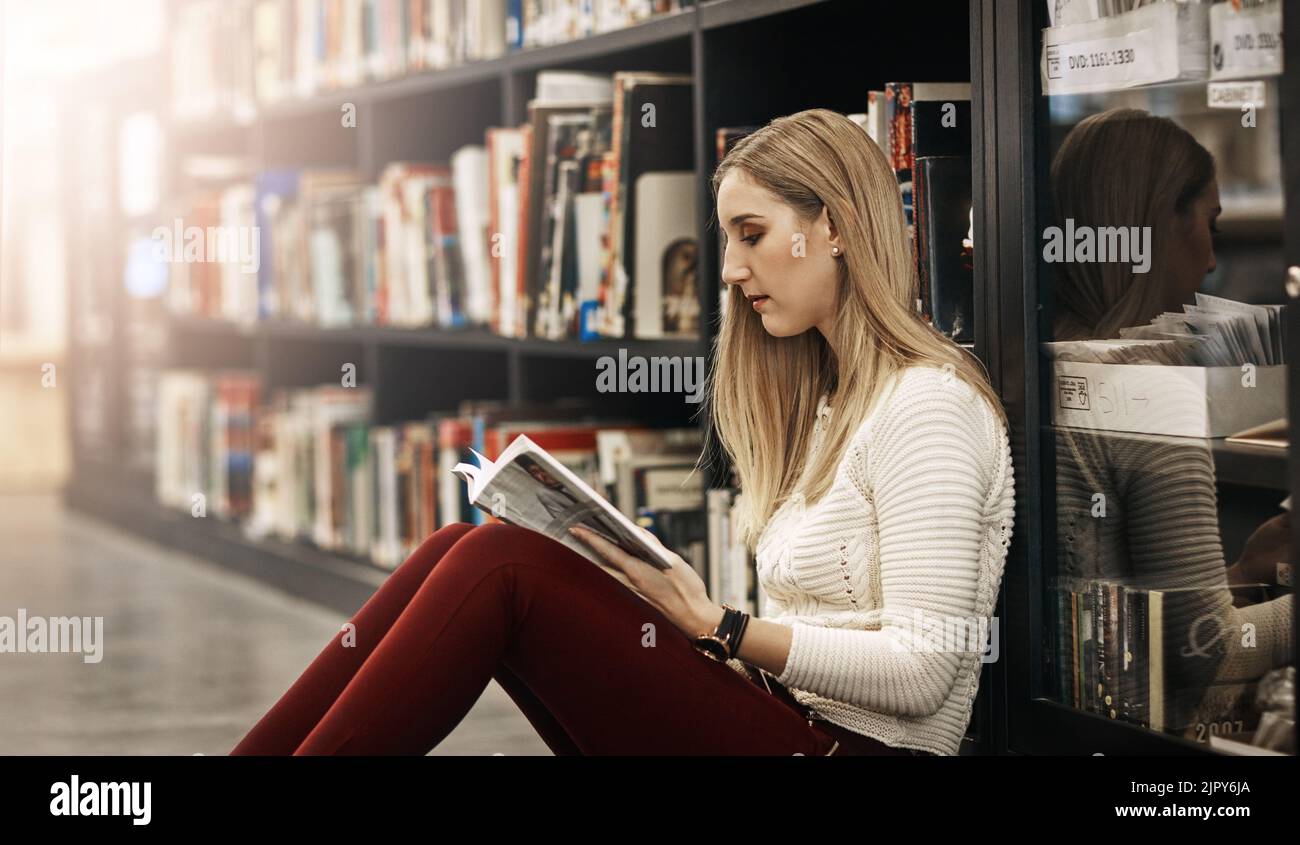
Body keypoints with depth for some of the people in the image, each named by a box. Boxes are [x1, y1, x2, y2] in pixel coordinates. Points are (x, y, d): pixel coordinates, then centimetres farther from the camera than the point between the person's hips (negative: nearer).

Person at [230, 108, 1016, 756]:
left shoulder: (927, 404, -9)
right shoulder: (831, 401, 21)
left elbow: (922, 670, -18)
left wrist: (715, 626, -16)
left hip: (847, 740, -8)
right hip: (779, 722, 8)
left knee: (501, 564, -20)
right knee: (462, 550, -6)